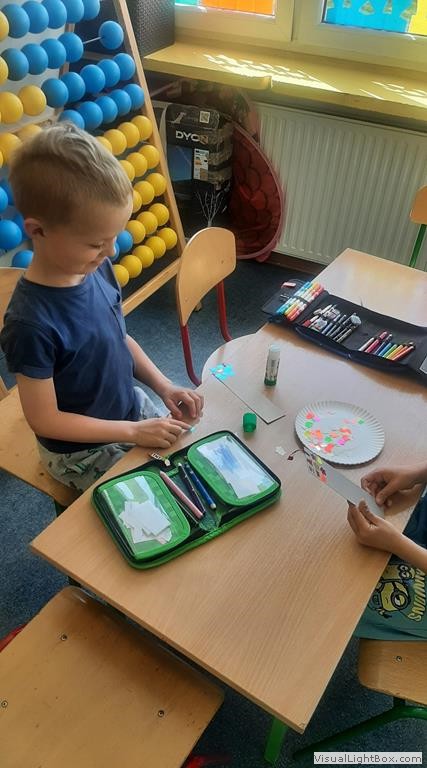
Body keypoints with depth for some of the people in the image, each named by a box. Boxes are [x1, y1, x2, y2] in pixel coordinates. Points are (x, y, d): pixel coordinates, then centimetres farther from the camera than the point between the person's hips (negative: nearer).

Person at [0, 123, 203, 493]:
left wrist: (164, 386, -8)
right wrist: (134, 433, -20)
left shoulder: (98, 268, -11)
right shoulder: (31, 323, -32)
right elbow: (45, 420, -22)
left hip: (132, 405, 6)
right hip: (82, 452, -6)